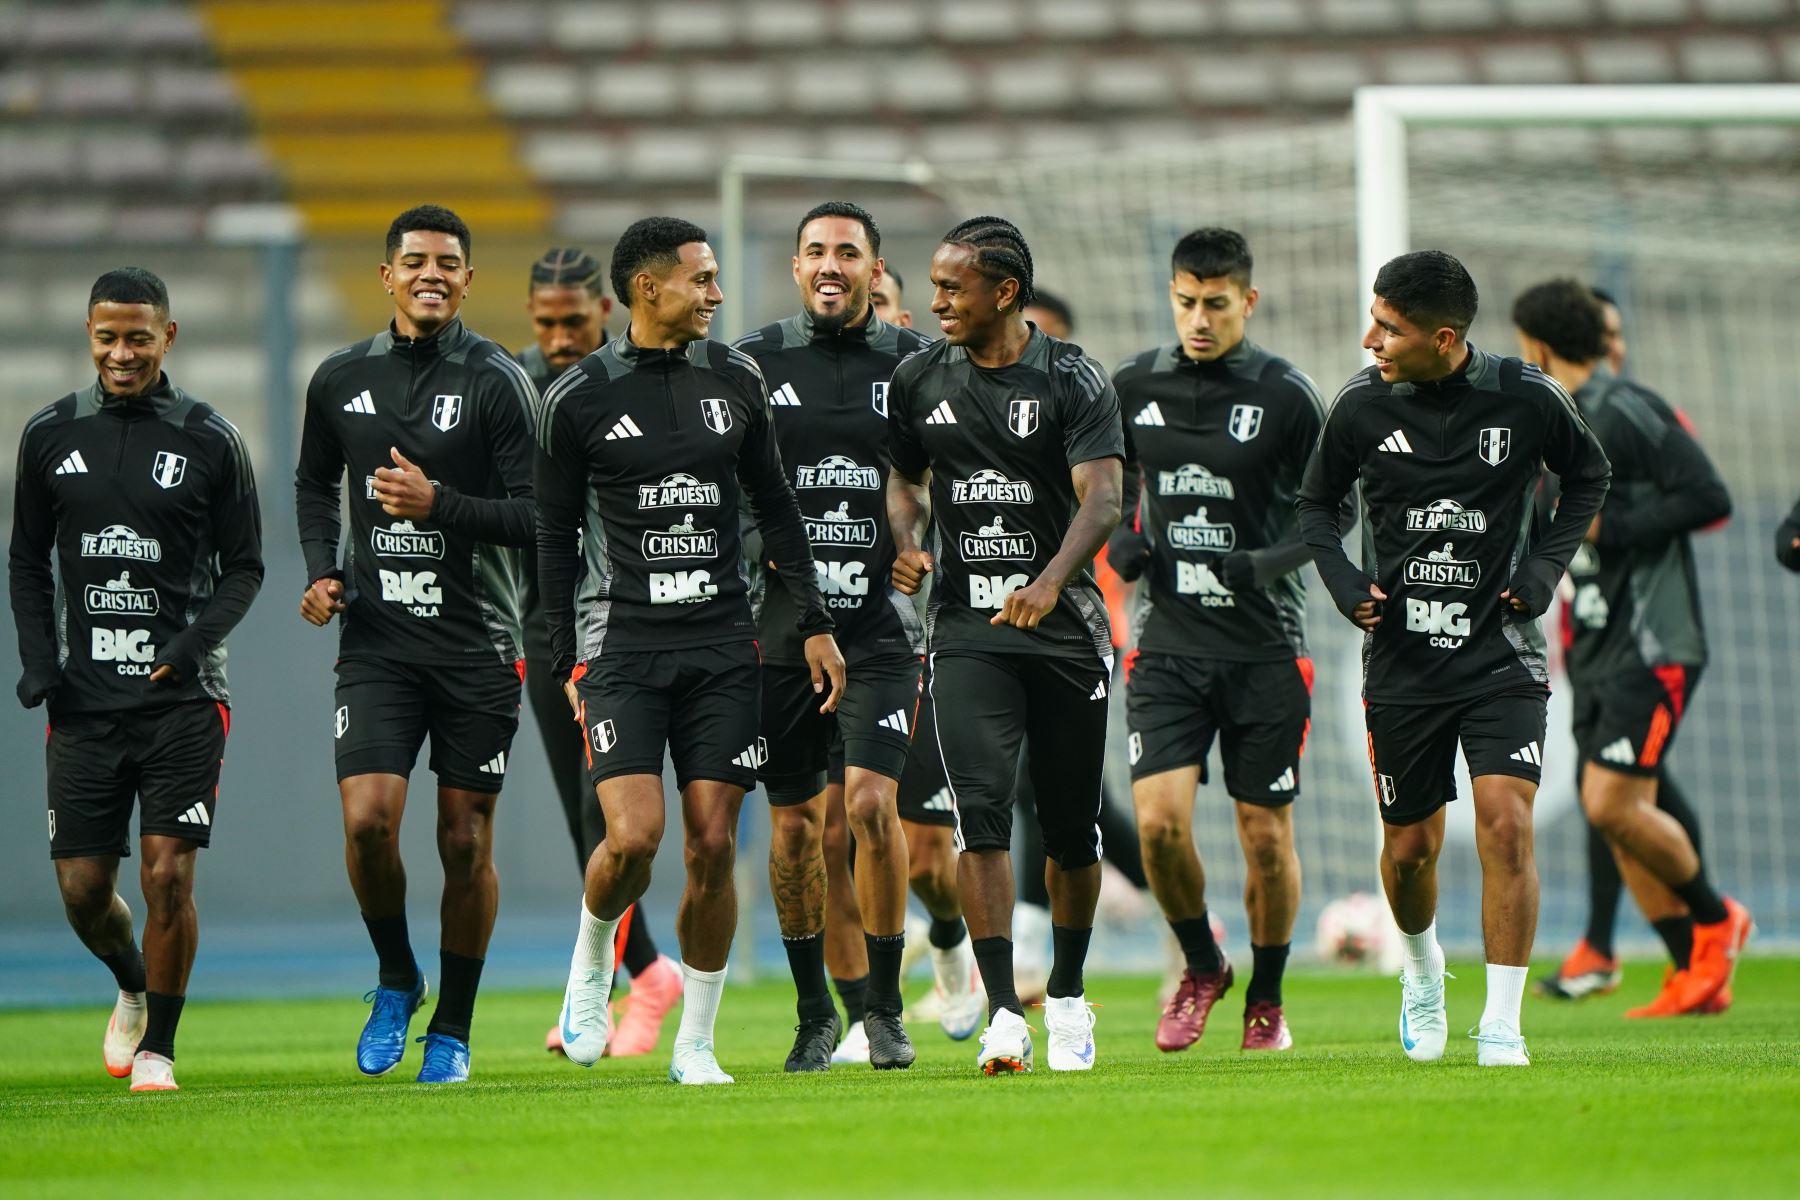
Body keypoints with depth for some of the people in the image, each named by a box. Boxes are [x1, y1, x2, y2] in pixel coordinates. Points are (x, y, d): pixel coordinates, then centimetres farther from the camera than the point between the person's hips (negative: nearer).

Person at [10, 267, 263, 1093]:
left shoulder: (210, 441, 0)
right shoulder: (50, 435, 7)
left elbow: (244, 566, 5)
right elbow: (27, 561, 14)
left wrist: (199, 638, -13)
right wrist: (38, 657, 0)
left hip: (181, 695, -2)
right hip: (83, 698, 2)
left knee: (167, 872, -11)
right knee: (83, 886, 3)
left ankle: (158, 1047, 5)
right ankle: (132, 987, 34)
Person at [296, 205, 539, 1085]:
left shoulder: (497, 382, -5)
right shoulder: (340, 380, 7)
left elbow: (535, 516, -8)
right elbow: (314, 483, 23)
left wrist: (439, 504, -20)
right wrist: (322, 569, 8)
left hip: (477, 645, -2)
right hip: (376, 641, 2)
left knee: (465, 840, 3)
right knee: (368, 819, -14)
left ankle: (453, 1029, 17)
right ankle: (396, 980, 12)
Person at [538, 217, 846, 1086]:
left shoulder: (734, 380, 8)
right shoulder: (578, 399, -2)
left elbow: (775, 508, 16)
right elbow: (556, 536, 4)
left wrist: (814, 624, 10)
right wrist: (567, 662, -1)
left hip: (721, 643, 3)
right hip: (622, 643, -3)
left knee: (713, 845, -2)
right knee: (632, 835, -16)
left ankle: (696, 1043, 9)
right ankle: (591, 964, 15)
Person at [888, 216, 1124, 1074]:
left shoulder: (1072, 382, -6)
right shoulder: (920, 381, 7)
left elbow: (1101, 498, -17)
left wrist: (1050, 581, -34)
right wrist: (908, 543, 1)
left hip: (1065, 629, -2)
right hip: (967, 631, 2)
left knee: (1072, 827, 7)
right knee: (981, 811, -14)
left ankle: (1068, 996, 27)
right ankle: (1002, 1013, -16)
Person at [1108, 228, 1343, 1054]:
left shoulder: (1285, 396, -5)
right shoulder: (1134, 387, 4)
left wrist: (1268, 564, -17)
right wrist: (1119, 541, -1)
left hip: (1264, 645, -2)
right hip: (1168, 640, 2)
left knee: (1266, 833, 3)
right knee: (1159, 818, -12)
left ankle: (1266, 1000, 23)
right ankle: (1201, 968, 13)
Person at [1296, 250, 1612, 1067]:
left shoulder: (1526, 400, -8)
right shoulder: (1362, 405, -5)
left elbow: (1588, 476, 12)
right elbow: (1315, 503, 12)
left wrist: (1545, 569, 0)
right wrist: (1345, 585, -4)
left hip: (1502, 654, -2)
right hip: (1402, 661, 2)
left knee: (1506, 821, -17)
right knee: (1409, 846, 8)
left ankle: (1501, 1025, -10)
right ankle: (1422, 970, 41)